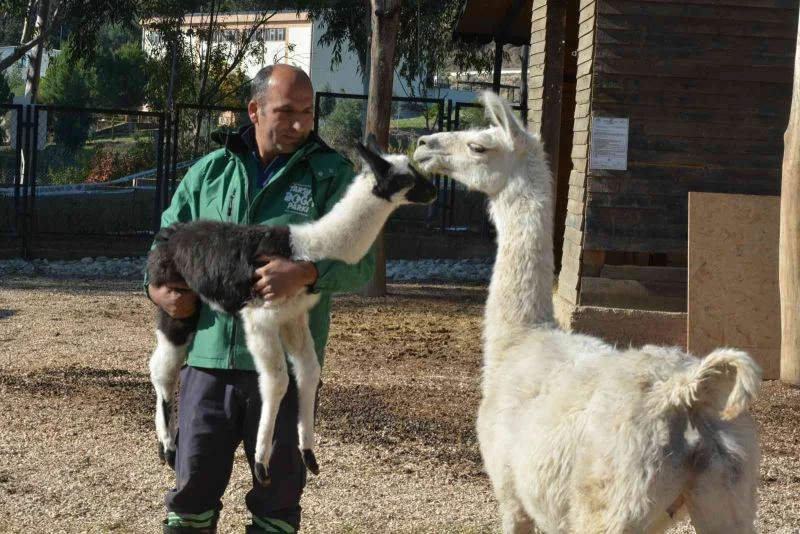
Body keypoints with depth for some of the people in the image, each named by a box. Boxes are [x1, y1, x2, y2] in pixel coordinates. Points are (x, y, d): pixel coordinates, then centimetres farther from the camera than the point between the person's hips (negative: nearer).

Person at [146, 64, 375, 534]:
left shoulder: (332, 174, 0)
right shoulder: (209, 171, 9)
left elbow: (360, 261, -9)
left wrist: (306, 273, -27)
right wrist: (157, 287, -1)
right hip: (209, 357, 2)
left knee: (277, 494, 10)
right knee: (193, 486, 9)